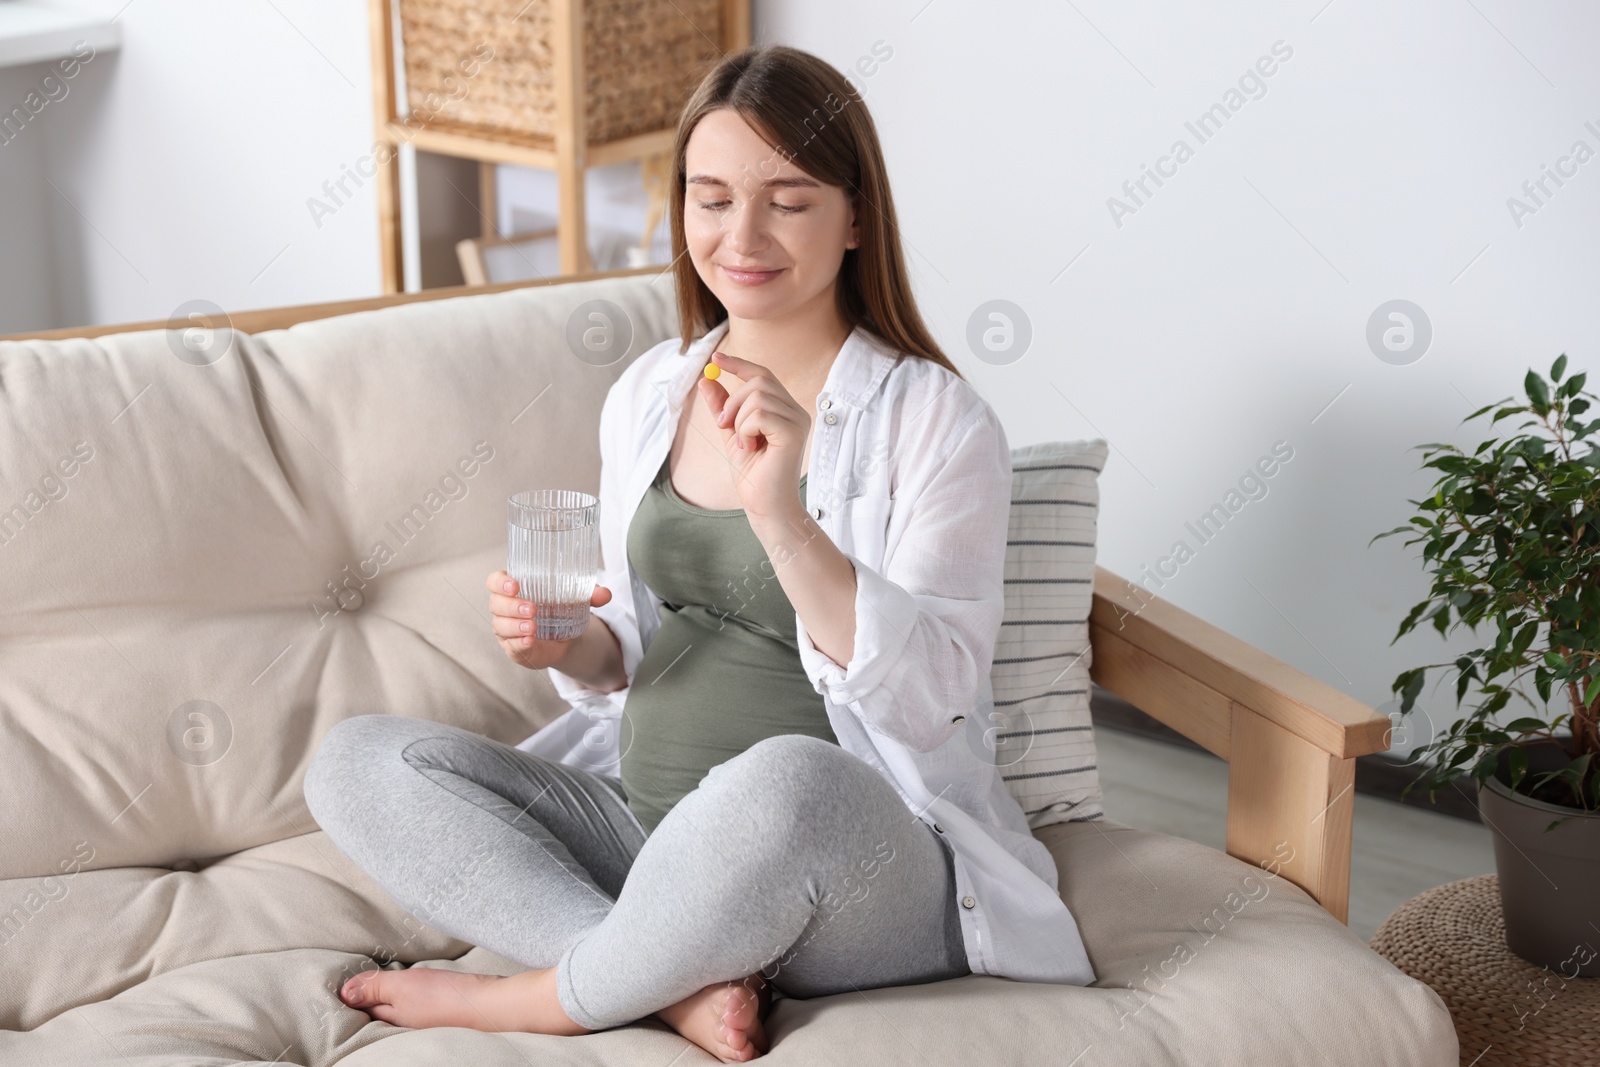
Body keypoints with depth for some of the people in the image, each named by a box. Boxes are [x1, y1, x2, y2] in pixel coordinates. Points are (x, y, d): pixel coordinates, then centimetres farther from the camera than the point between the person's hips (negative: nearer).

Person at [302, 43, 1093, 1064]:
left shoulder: (935, 421, -8)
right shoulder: (647, 394, 9)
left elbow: (931, 699, -19)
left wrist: (782, 516, -30)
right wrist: (576, 649, -6)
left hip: (862, 867, -6)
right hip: (644, 823, 7)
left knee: (789, 781, -41)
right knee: (355, 760, -6)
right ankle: (684, 985, -21)